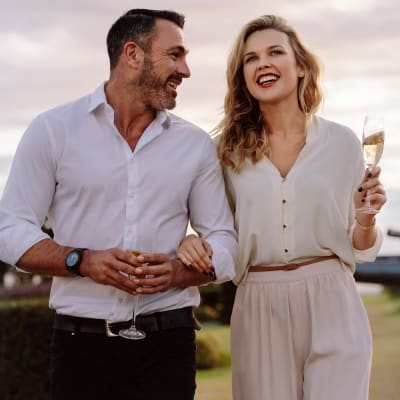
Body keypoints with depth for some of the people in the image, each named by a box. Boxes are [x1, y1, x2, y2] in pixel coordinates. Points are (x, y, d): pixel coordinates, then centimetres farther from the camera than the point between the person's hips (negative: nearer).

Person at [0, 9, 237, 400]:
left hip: (167, 343, 2)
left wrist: (179, 273, -12)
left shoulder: (196, 145, 8)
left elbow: (224, 242, 8)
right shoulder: (53, 130, 1)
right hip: (81, 342, -2)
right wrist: (82, 261, -18)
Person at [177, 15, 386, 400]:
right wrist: (193, 243, -10)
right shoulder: (230, 151, 5)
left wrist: (365, 219, -14)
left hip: (330, 308, -1)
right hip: (259, 310, 1)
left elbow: (357, 249, 6)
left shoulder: (342, 142, 2)